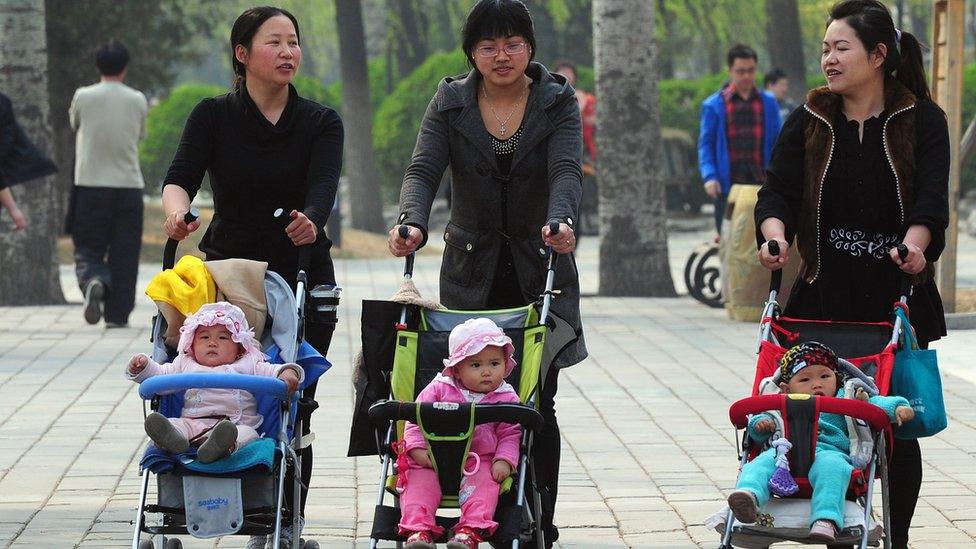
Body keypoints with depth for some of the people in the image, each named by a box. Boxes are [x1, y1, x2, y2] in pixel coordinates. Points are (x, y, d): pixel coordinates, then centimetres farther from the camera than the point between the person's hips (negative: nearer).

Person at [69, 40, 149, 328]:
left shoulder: (83, 97, -3)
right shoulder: (137, 101, 1)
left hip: (90, 185, -1)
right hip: (128, 183, 1)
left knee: (88, 248, 6)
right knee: (124, 253, 7)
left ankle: (93, 281, -25)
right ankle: (117, 314, 6)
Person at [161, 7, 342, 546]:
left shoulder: (320, 122, 0)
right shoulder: (213, 116, 0)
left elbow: (323, 185, -18)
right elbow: (180, 176, -15)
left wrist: (310, 221, -41)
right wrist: (176, 212, -39)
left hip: (304, 278, 0)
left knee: (294, 403, -4)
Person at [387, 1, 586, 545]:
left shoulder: (558, 102, -2)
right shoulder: (451, 102, 2)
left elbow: (566, 170, -17)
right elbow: (424, 169, -10)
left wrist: (561, 220, -39)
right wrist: (413, 224, -32)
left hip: (539, 270, -1)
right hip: (472, 273, 1)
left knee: (536, 404, -1)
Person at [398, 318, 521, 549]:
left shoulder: (506, 398, 5)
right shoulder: (439, 389, 6)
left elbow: (510, 434, 5)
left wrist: (504, 461, -12)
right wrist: (417, 448, -11)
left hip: (480, 461, -1)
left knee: (484, 481, -29)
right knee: (419, 480, -23)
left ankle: (471, 531, -41)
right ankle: (419, 529, -31)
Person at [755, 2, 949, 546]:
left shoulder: (922, 120, 1)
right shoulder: (810, 122, 8)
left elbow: (931, 195, -11)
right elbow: (779, 189, -2)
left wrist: (915, 242, -31)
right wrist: (774, 234, -23)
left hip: (898, 297, -1)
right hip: (826, 293, 2)